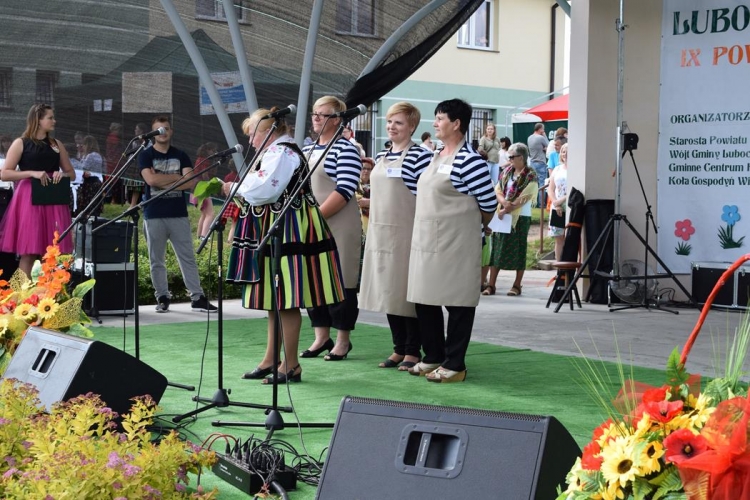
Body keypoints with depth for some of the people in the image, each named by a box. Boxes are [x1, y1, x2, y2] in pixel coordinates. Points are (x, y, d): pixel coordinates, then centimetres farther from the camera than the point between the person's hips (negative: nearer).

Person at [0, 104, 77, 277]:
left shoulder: (56, 145, 15)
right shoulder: (21, 143, 2)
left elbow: (72, 174, 18)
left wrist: (62, 174, -5)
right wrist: (32, 173, -16)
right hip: (29, 201, -4)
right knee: (28, 252, -6)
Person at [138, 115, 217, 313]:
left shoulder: (180, 156, 11)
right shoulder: (146, 155, 3)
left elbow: (191, 182, -2)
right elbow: (151, 179, -14)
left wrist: (163, 181, -9)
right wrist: (176, 177, -5)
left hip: (179, 214, 2)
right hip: (154, 215, -2)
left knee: (188, 258, 1)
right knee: (157, 261, 4)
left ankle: (197, 297, 2)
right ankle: (162, 298, 12)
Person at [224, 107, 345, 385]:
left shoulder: (280, 152, -14)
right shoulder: (279, 151, 20)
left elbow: (264, 190, -23)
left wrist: (236, 188, -8)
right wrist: (242, 190, 10)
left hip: (286, 234, -11)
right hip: (277, 234, 11)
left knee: (284, 300, -6)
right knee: (274, 298, 14)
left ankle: (291, 365, 0)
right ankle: (271, 360, 21)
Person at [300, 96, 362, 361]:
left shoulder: (346, 150, -8)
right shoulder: (307, 150, 15)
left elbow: (344, 191, -17)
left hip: (338, 227, -7)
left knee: (340, 281, -1)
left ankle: (343, 340, 9)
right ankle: (321, 337, 20)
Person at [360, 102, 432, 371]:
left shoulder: (420, 156, -9)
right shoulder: (381, 157, 14)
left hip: (406, 233, -7)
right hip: (381, 233, 7)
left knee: (407, 291, -1)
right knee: (387, 291, 10)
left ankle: (413, 351, 9)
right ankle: (399, 348, 20)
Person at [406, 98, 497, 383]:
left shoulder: (469, 161, -13)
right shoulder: (436, 157, 13)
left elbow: (488, 204, -11)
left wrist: (470, 227, 5)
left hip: (454, 244, -9)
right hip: (427, 242, 9)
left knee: (457, 302, -1)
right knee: (424, 299, 13)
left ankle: (454, 365, 7)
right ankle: (433, 357, 25)